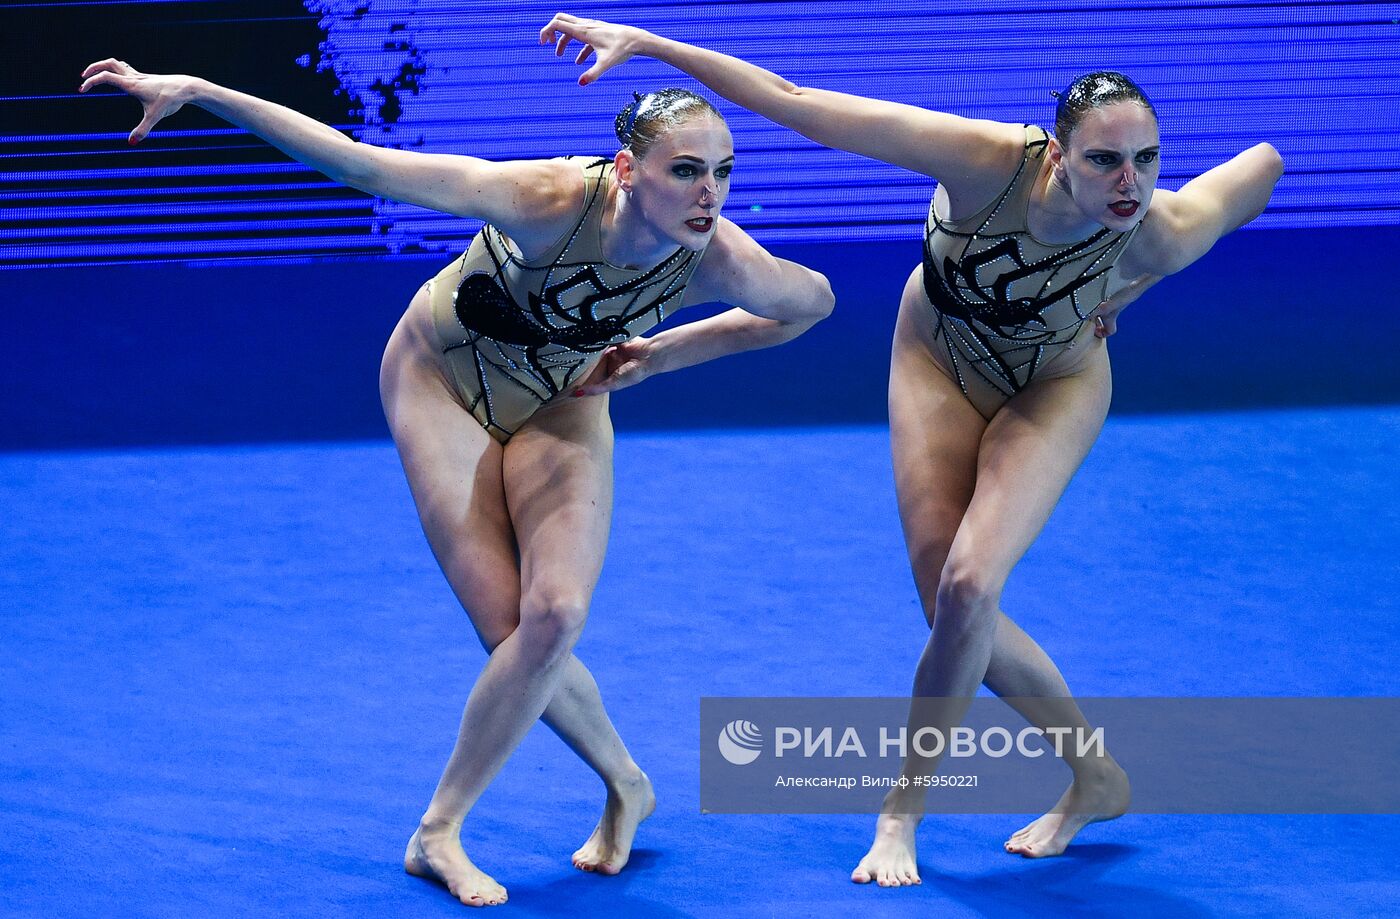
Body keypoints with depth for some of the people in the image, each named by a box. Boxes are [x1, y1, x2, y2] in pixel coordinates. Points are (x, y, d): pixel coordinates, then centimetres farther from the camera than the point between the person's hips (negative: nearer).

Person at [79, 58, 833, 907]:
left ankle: (439, 834, 1)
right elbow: (363, 166, -38)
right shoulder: (553, 200, -39)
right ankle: (626, 786, 17)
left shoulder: (718, 260, -29)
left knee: (554, 617, -18)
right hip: (444, 380, -3)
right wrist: (195, 91, -40)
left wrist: (658, 353, -6)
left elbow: (816, 300, -5)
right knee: (515, 634, -12)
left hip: (560, 407, 3)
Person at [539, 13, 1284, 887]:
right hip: (938, 363, 1)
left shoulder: (1162, 237, -35)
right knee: (955, 605, -2)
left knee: (968, 589, -19)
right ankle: (1097, 779, 20)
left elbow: (1263, 161, -11)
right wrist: (644, 41, -41)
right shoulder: (992, 162, -39)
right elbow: (791, 101, -38)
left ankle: (904, 808, 3)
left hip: (1054, 390, -1)